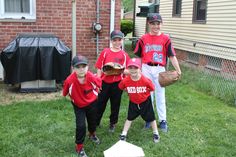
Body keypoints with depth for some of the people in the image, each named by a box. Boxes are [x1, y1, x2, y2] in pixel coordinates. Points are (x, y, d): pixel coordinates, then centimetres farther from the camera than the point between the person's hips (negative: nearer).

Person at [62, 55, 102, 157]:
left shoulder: (92, 77, -32)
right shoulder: (69, 80, -36)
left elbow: (99, 83, -9)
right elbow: (65, 93, -17)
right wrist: (73, 98, -3)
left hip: (92, 103, 2)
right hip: (78, 105, -2)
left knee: (93, 121, 24)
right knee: (80, 126, -10)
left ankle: (92, 134, 57)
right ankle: (79, 147, 14)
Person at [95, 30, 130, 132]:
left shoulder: (124, 55, 1)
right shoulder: (105, 52, -1)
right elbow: (99, 67, 0)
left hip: (117, 83, 0)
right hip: (104, 82, 0)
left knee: (115, 104, 11)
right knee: (100, 103, 10)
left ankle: (112, 123, 28)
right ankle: (96, 122, 27)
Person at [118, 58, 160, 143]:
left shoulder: (145, 80, -29)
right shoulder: (125, 81, -25)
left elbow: (152, 88, -12)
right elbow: (121, 87, -3)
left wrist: (144, 92, -10)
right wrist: (129, 91, -3)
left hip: (145, 102, -1)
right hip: (133, 102, 1)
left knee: (150, 118, 13)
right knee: (130, 118, 14)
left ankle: (155, 133, 35)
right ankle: (124, 134, 26)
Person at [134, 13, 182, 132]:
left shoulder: (165, 39, -1)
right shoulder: (143, 39, 2)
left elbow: (172, 56, -4)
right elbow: (139, 57, 7)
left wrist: (178, 70, -15)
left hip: (159, 69, -1)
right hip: (146, 69, 1)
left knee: (160, 95, 7)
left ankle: (163, 120, 17)